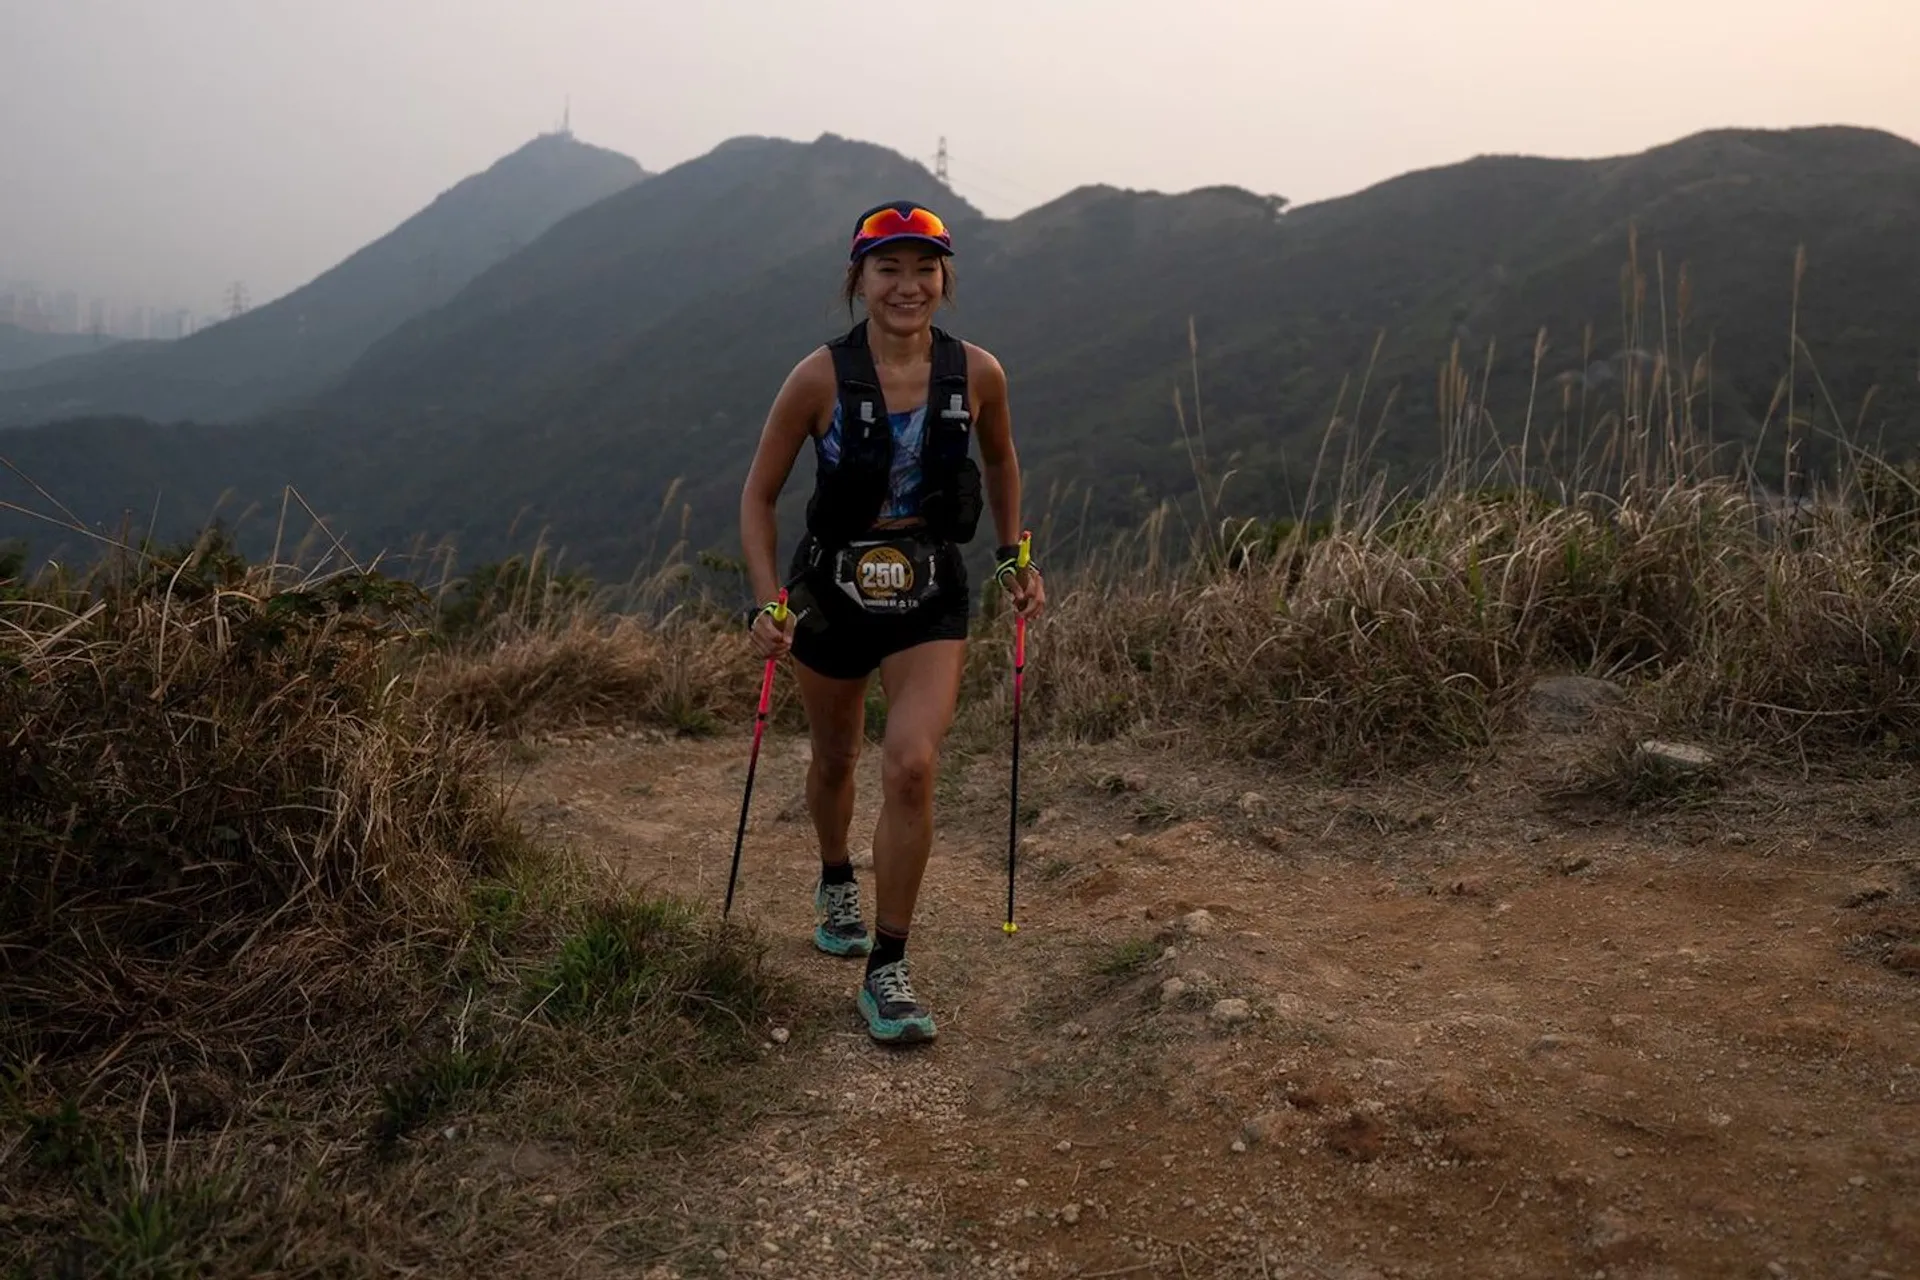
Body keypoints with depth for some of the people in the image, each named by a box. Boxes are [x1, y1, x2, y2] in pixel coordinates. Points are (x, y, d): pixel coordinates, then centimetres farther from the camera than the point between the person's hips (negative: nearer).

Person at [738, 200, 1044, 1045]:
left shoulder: (977, 373, -9)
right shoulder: (820, 378, -15)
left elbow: (1000, 460, 13)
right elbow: (759, 494, -6)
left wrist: (1013, 555, 9)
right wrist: (767, 600, -14)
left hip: (932, 600, 0)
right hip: (832, 592, 0)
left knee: (911, 765, -18)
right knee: (835, 758, 19)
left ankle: (887, 971, -4)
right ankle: (836, 882, 52)